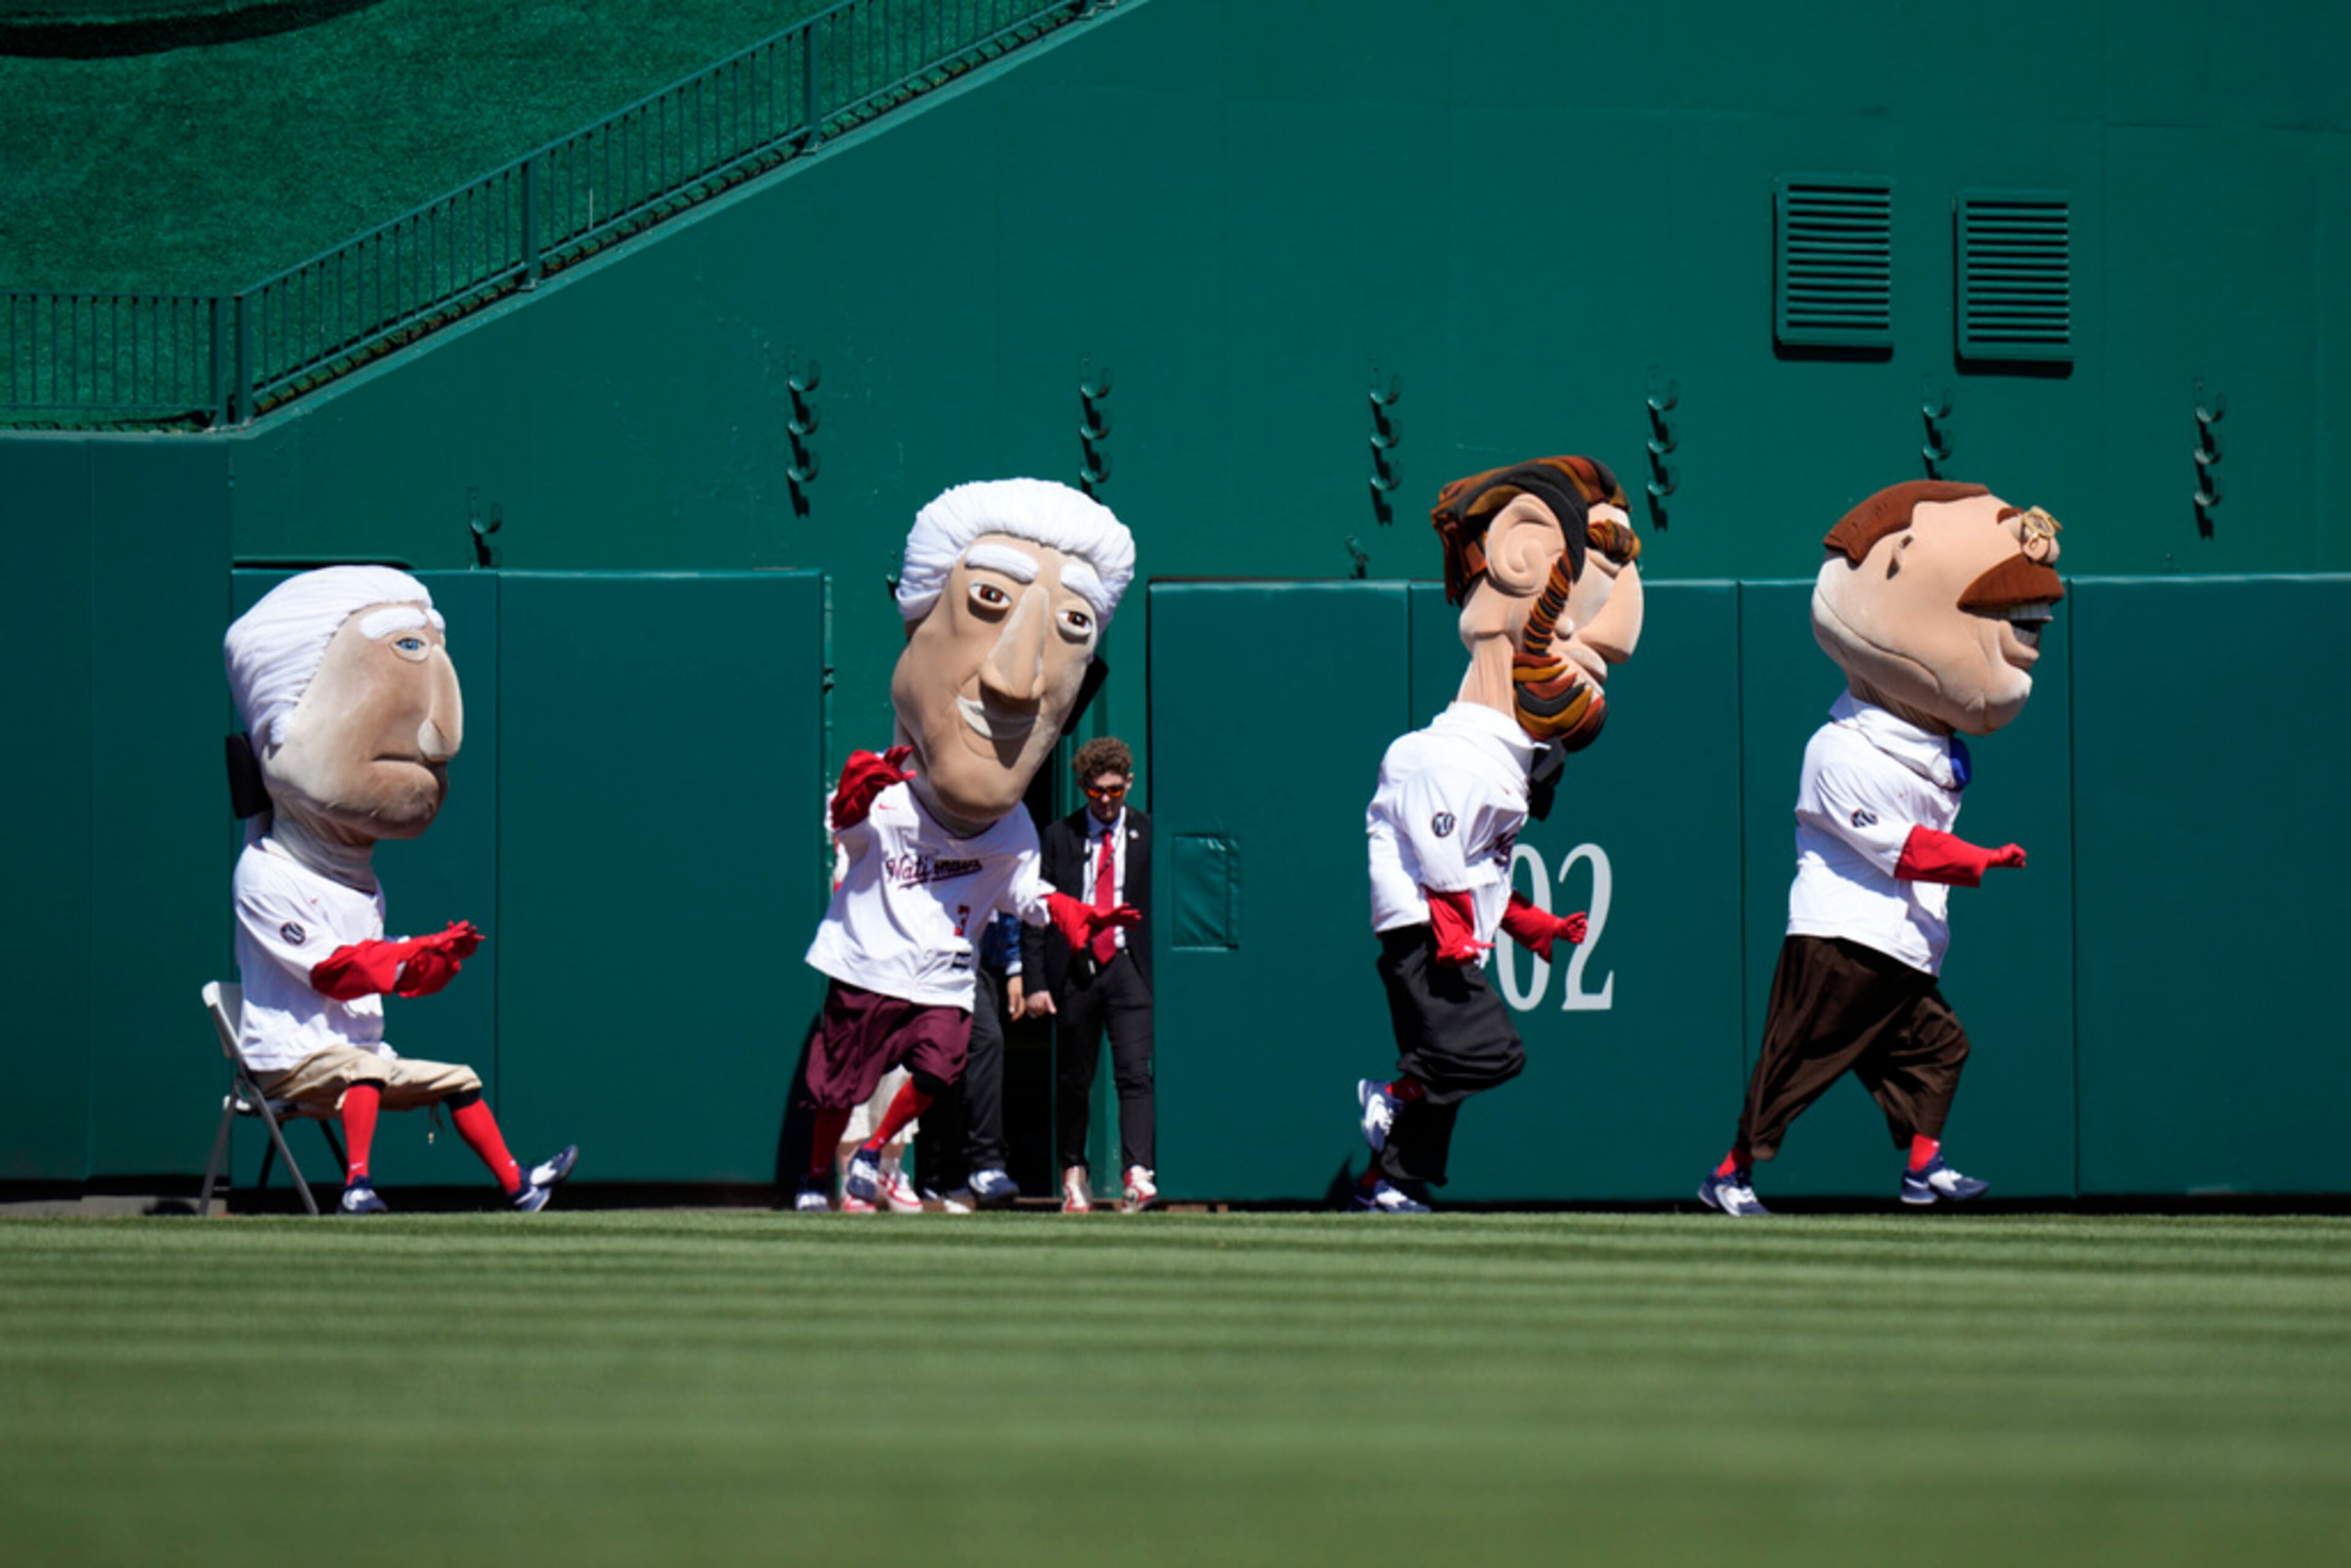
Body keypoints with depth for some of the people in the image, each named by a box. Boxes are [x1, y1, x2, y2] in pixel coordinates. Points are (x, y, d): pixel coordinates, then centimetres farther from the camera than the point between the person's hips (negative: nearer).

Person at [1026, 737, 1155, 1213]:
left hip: (1129, 968, -1)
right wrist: (1038, 982, -1)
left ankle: (1139, 1174, -22)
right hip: (1075, 969, 1)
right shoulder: (1059, 836, 6)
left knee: (1135, 1072, -14)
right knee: (1074, 1080, 8)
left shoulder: (1148, 836, 5)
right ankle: (1074, 1175, 21)